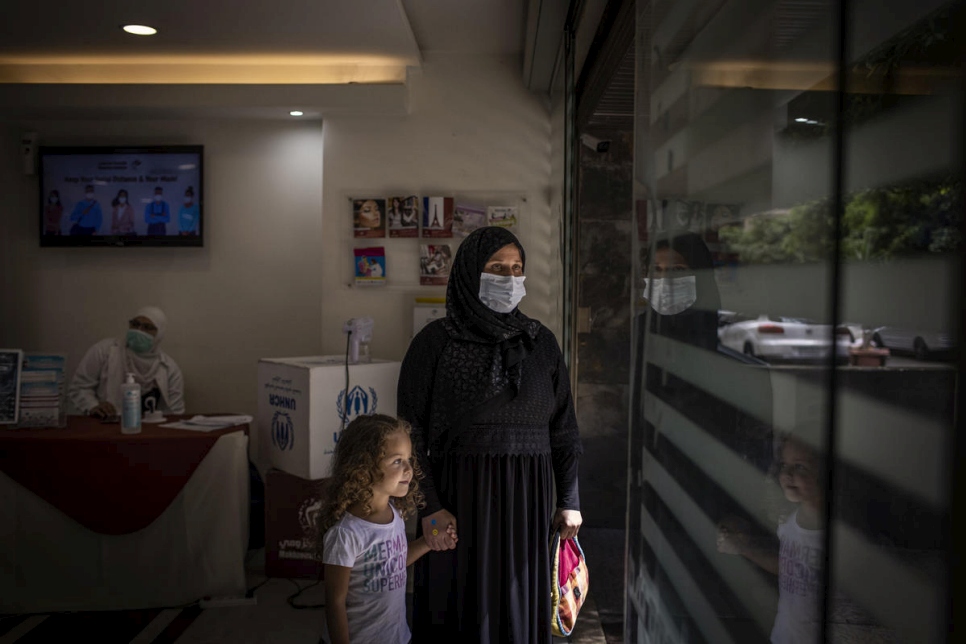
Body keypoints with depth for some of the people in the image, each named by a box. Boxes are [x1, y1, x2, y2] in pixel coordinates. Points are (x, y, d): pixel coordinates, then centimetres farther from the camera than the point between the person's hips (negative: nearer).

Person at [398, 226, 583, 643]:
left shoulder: (541, 341, 5)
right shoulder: (435, 342, -5)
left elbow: (563, 427, 8)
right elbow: (412, 430, -6)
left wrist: (569, 500, 5)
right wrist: (429, 507, -12)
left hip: (527, 497, 3)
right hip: (459, 496, -2)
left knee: (519, 608, 12)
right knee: (457, 605, 7)